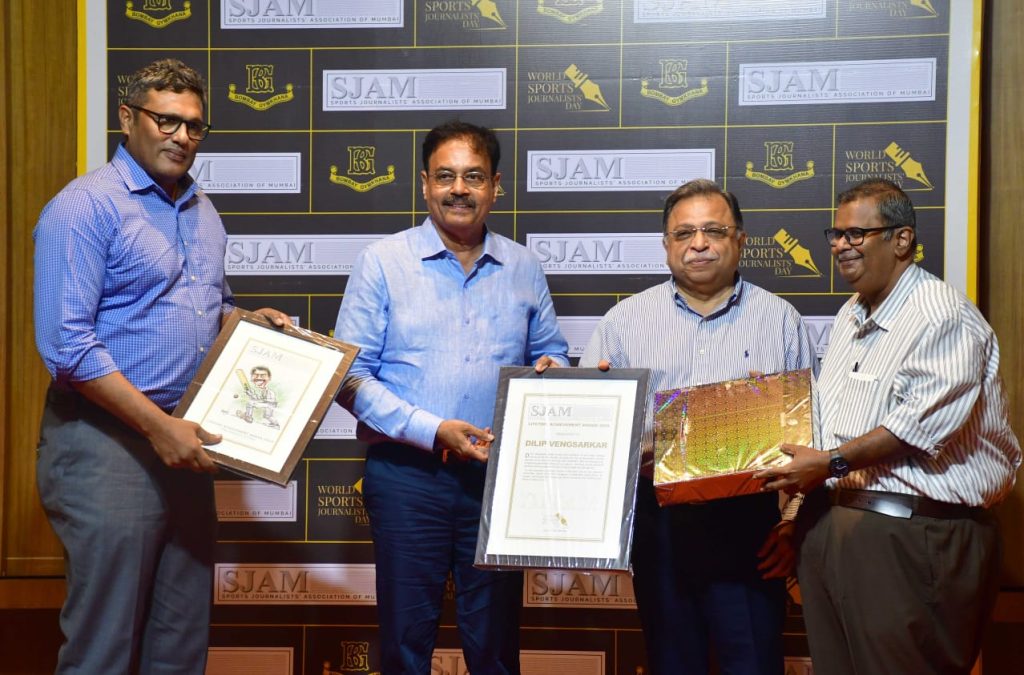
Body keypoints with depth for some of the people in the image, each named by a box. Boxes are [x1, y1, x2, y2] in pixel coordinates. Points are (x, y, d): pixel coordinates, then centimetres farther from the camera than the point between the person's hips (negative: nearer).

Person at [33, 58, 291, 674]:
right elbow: (67, 345, -18)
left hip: (183, 441, 8)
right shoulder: (86, 206, -11)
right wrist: (159, 427, -20)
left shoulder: (203, 212, 14)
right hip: (107, 444, -7)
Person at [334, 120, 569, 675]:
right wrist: (434, 431, -15)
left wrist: (551, 372, -6)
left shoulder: (523, 268, 9)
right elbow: (350, 375, -5)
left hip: (499, 475, 3)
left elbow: (552, 354, 19)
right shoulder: (382, 262, -1)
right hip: (407, 474, -2)